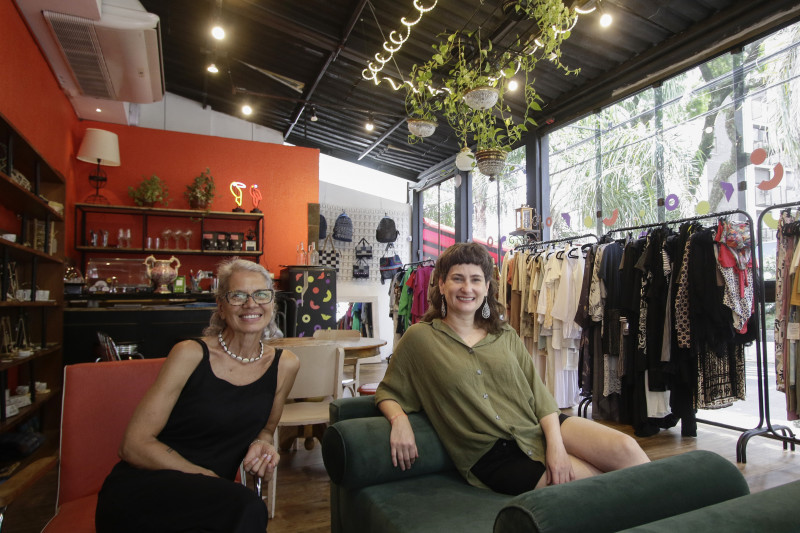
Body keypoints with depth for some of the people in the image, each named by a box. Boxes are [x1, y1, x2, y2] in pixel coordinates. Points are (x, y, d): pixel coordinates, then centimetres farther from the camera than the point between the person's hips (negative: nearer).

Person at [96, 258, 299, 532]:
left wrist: (262, 442, -5)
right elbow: (135, 444, -9)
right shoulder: (191, 355, -9)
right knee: (246, 507, -32)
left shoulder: (285, 365, 1)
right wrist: (207, 477, -18)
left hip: (203, 500, 4)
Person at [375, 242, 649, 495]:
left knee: (625, 448, -19)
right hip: (493, 456, -4)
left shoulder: (506, 335, 12)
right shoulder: (419, 338, 0)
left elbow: (538, 393, 6)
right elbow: (388, 393, 7)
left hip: (539, 428, 5)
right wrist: (399, 420, -16)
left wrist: (556, 444, -11)